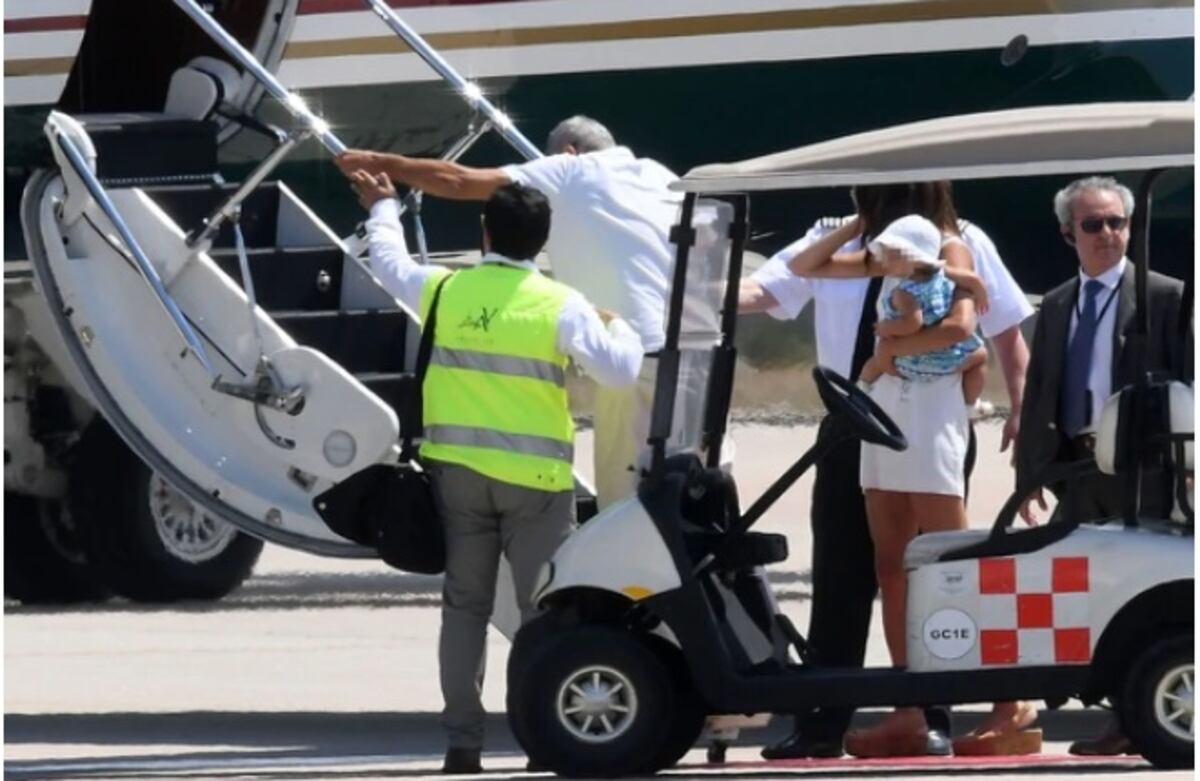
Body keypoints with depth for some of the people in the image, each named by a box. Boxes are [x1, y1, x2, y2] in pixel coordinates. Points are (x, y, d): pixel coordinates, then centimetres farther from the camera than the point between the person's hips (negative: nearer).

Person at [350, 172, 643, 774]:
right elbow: (621, 369, -11)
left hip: (458, 472, 3)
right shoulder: (560, 306, -10)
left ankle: (462, 743, 10)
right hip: (534, 477, -3)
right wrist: (618, 327, 11)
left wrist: (382, 209, 41)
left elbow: (388, 262, 22)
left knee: (465, 603, 11)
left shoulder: (443, 291, 1)